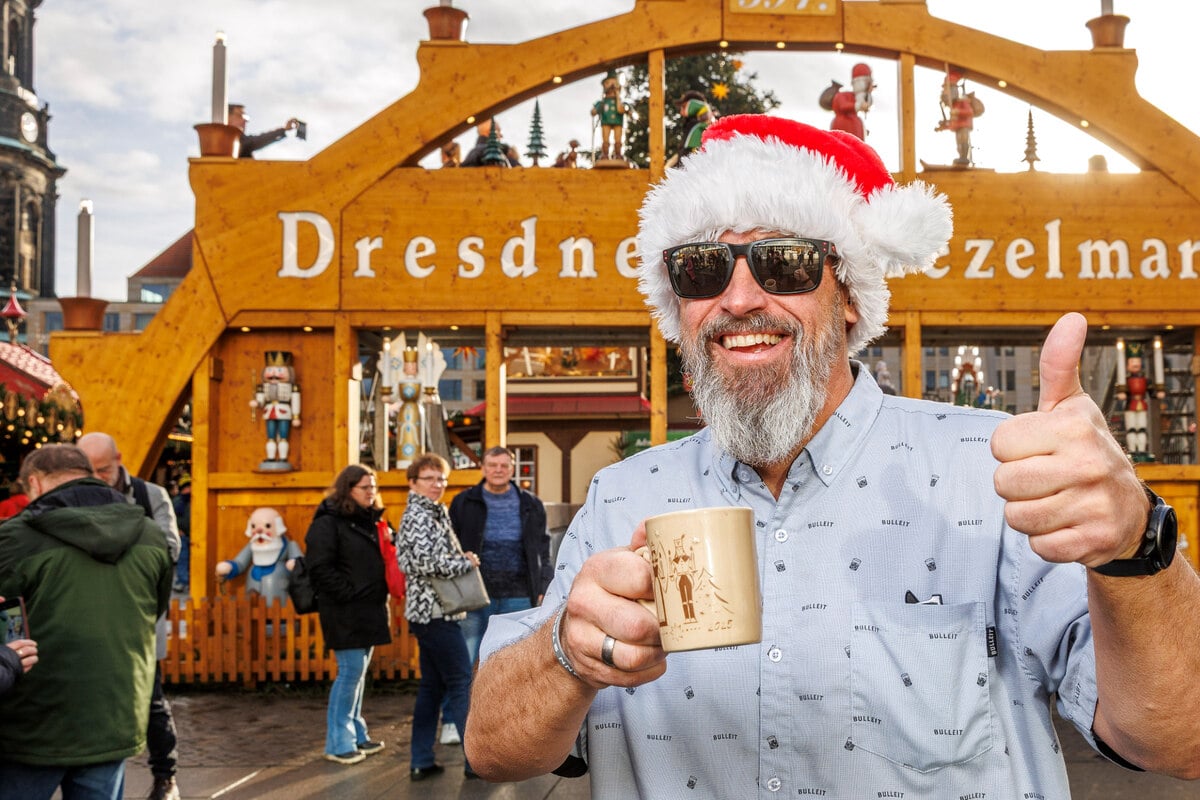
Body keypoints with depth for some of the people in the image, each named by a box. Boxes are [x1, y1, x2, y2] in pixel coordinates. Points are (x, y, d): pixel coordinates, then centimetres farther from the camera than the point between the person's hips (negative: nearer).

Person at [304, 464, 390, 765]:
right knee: (351, 671, -6)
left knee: (359, 672, 14)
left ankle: (356, 734, 23)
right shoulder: (328, 523, -10)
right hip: (345, 613, -8)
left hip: (369, 610, 8)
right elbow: (321, 568, -17)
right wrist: (350, 593, -18)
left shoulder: (370, 520, 16)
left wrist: (382, 598, 10)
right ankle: (338, 743, 3)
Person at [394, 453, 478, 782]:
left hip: (428, 610, 10)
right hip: (435, 610, -10)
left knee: (432, 686, 12)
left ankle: (422, 762, 16)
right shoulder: (419, 517, -13)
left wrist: (461, 559, 5)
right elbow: (425, 562, -26)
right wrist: (466, 562, -14)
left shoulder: (433, 513, 18)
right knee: (461, 683, -4)